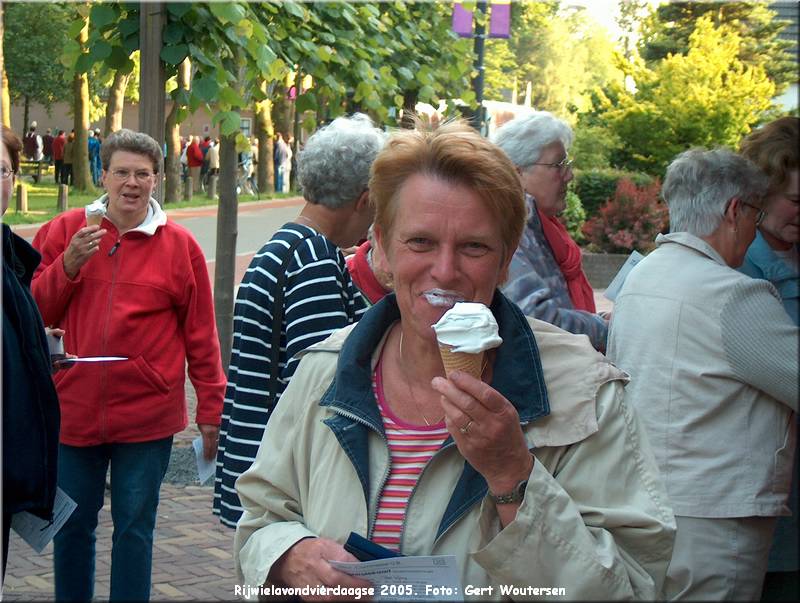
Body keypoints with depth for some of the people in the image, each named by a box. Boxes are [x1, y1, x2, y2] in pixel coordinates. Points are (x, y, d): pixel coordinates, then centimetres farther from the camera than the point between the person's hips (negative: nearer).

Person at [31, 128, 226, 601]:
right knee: (72, 526, 12)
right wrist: (68, 265, -12)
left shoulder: (180, 245, 0)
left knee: (135, 527, 7)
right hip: (73, 410, 2)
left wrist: (210, 410, 4)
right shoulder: (64, 231, 4)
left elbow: (201, 335, 3)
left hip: (148, 415, -1)